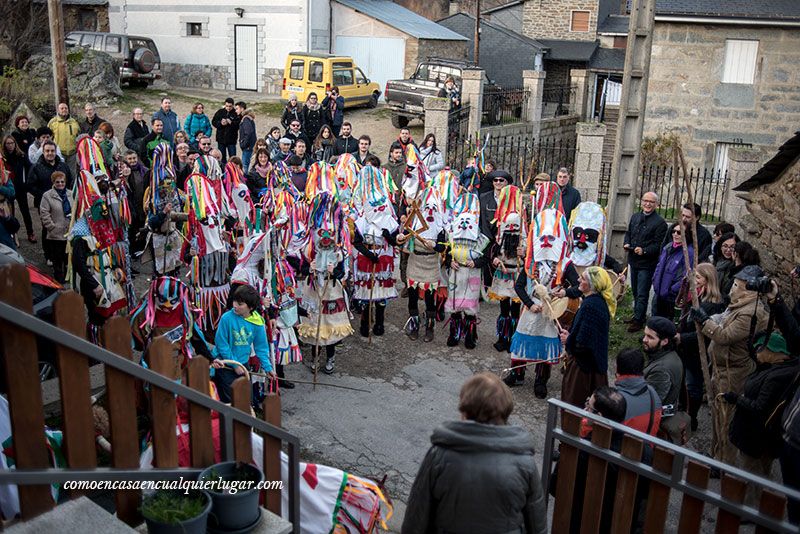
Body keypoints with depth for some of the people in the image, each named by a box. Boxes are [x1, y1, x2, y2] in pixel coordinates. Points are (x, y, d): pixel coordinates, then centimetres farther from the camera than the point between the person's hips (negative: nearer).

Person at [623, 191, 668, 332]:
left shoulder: (660, 222, -11)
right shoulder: (635, 217, 10)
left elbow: (658, 245, -14)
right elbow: (628, 233, 21)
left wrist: (644, 251, -27)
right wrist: (627, 244, 1)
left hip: (647, 264, -7)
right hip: (633, 260, 7)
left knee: (642, 294, -3)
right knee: (635, 291, 19)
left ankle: (638, 320, 5)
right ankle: (637, 315, 32)